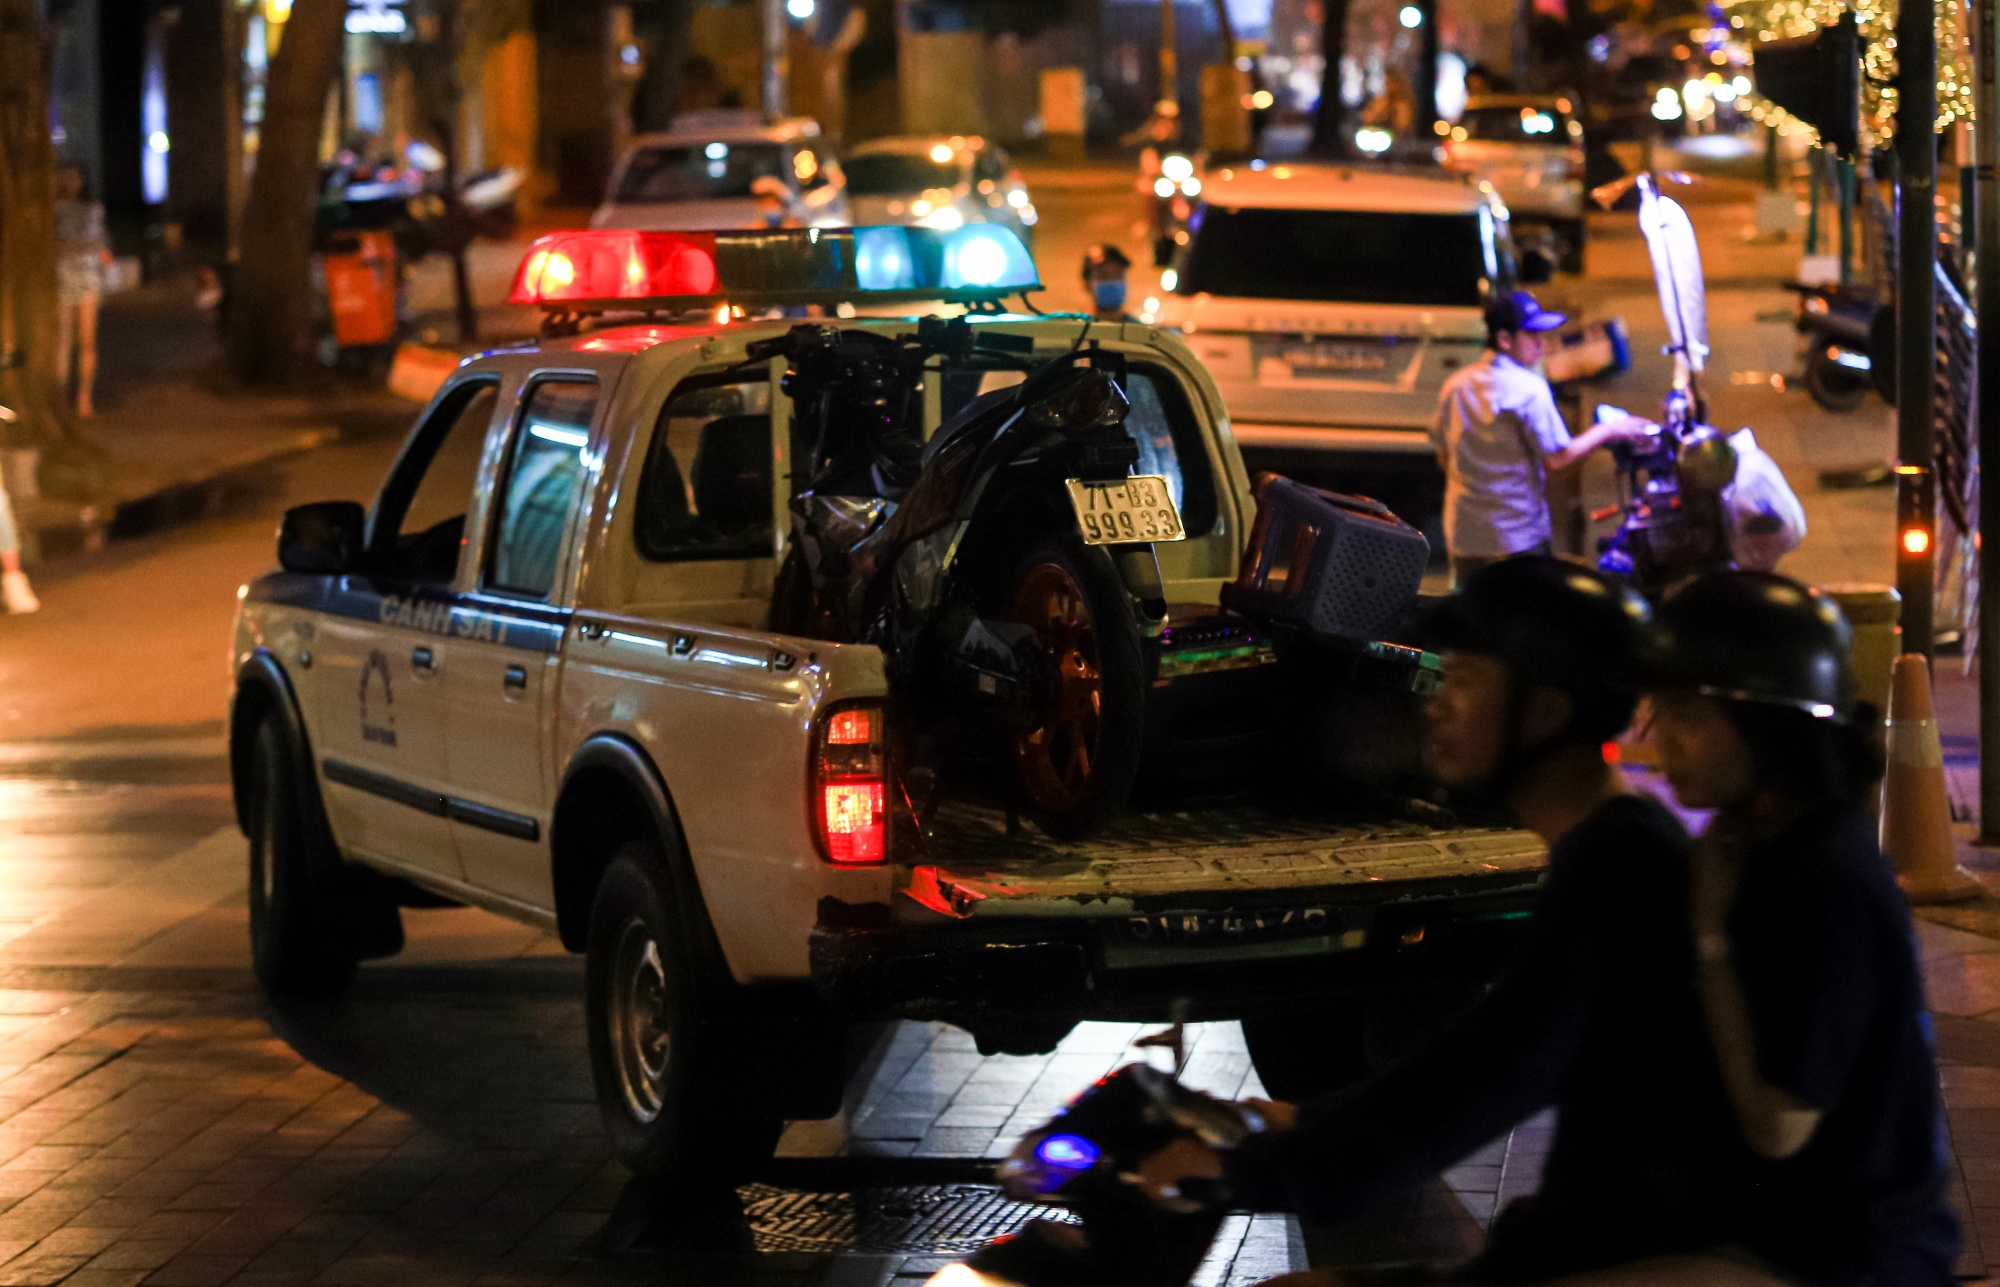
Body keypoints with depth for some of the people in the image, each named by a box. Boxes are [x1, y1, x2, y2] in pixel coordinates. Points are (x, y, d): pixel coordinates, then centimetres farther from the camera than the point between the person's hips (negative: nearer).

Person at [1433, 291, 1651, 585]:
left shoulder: (1455, 385, 7)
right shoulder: (1529, 389, -14)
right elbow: (1555, 460, -14)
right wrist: (1608, 431, -4)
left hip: (1463, 535, 6)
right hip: (1517, 537, -6)